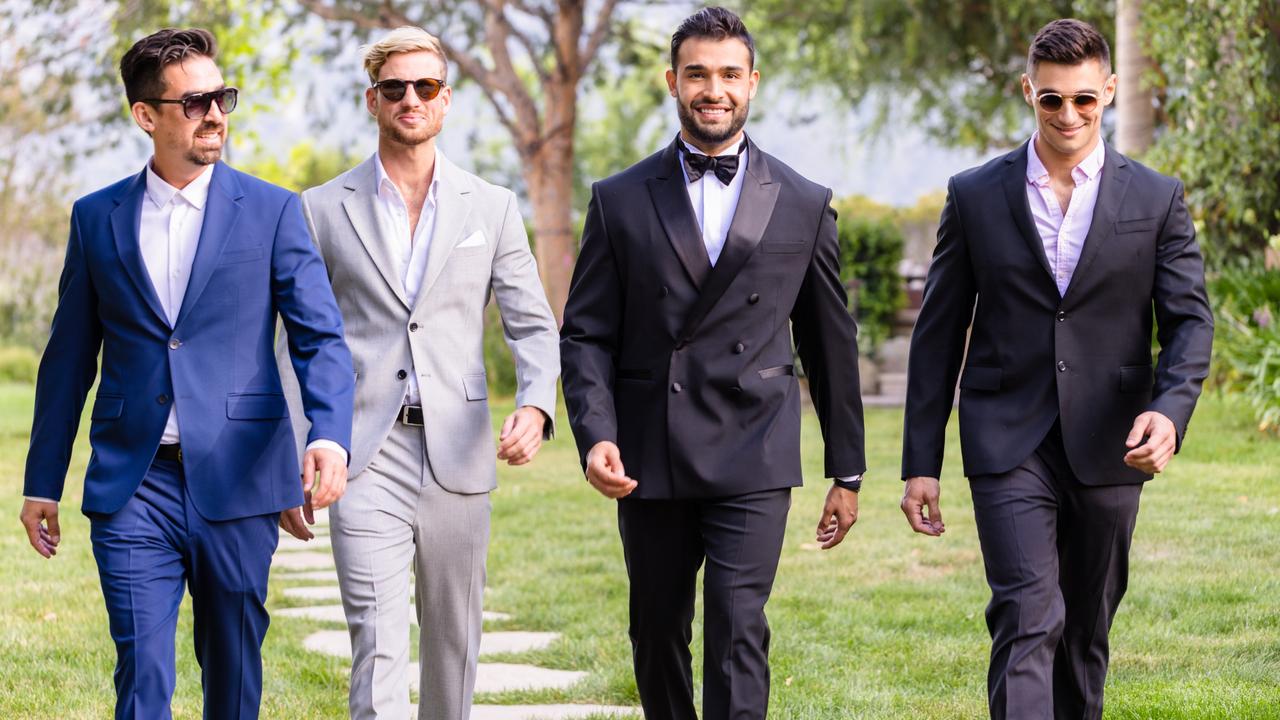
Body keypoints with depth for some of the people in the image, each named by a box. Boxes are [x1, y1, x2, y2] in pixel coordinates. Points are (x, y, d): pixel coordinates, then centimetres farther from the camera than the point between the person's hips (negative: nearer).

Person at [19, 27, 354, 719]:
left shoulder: (272, 212, 2)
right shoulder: (97, 217, 7)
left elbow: (321, 338, -4)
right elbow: (69, 358, 13)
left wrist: (330, 435, -22)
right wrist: (42, 482, 12)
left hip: (237, 482, 0)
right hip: (134, 487, 0)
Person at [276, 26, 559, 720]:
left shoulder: (492, 208, 9)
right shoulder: (323, 209, 6)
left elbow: (533, 325, 7)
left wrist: (536, 405, -13)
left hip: (457, 455, 2)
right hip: (365, 455, -2)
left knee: (453, 645, 10)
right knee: (378, 645, -12)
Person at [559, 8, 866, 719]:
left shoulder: (804, 205, 6)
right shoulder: (621, 201, 5)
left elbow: (831, 345, 11)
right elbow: (586, 334, 3)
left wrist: (848, 472, 12)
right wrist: (596, 435, -13)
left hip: (753, 462, -2)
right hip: (649, 463, 2)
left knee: (738, 632, -13)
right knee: (657, 637, 12)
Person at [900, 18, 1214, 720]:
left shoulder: (1156, 199, 4)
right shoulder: (975, 196, 3)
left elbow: (1190, 318, 1)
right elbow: (938, 334, 6)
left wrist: (1171, 408, -20)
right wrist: (921, 463, 2)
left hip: (1108, 449, 2)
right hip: (1009, 445, -2)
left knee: (1086, 627, 12)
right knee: (1027, 618, -15)